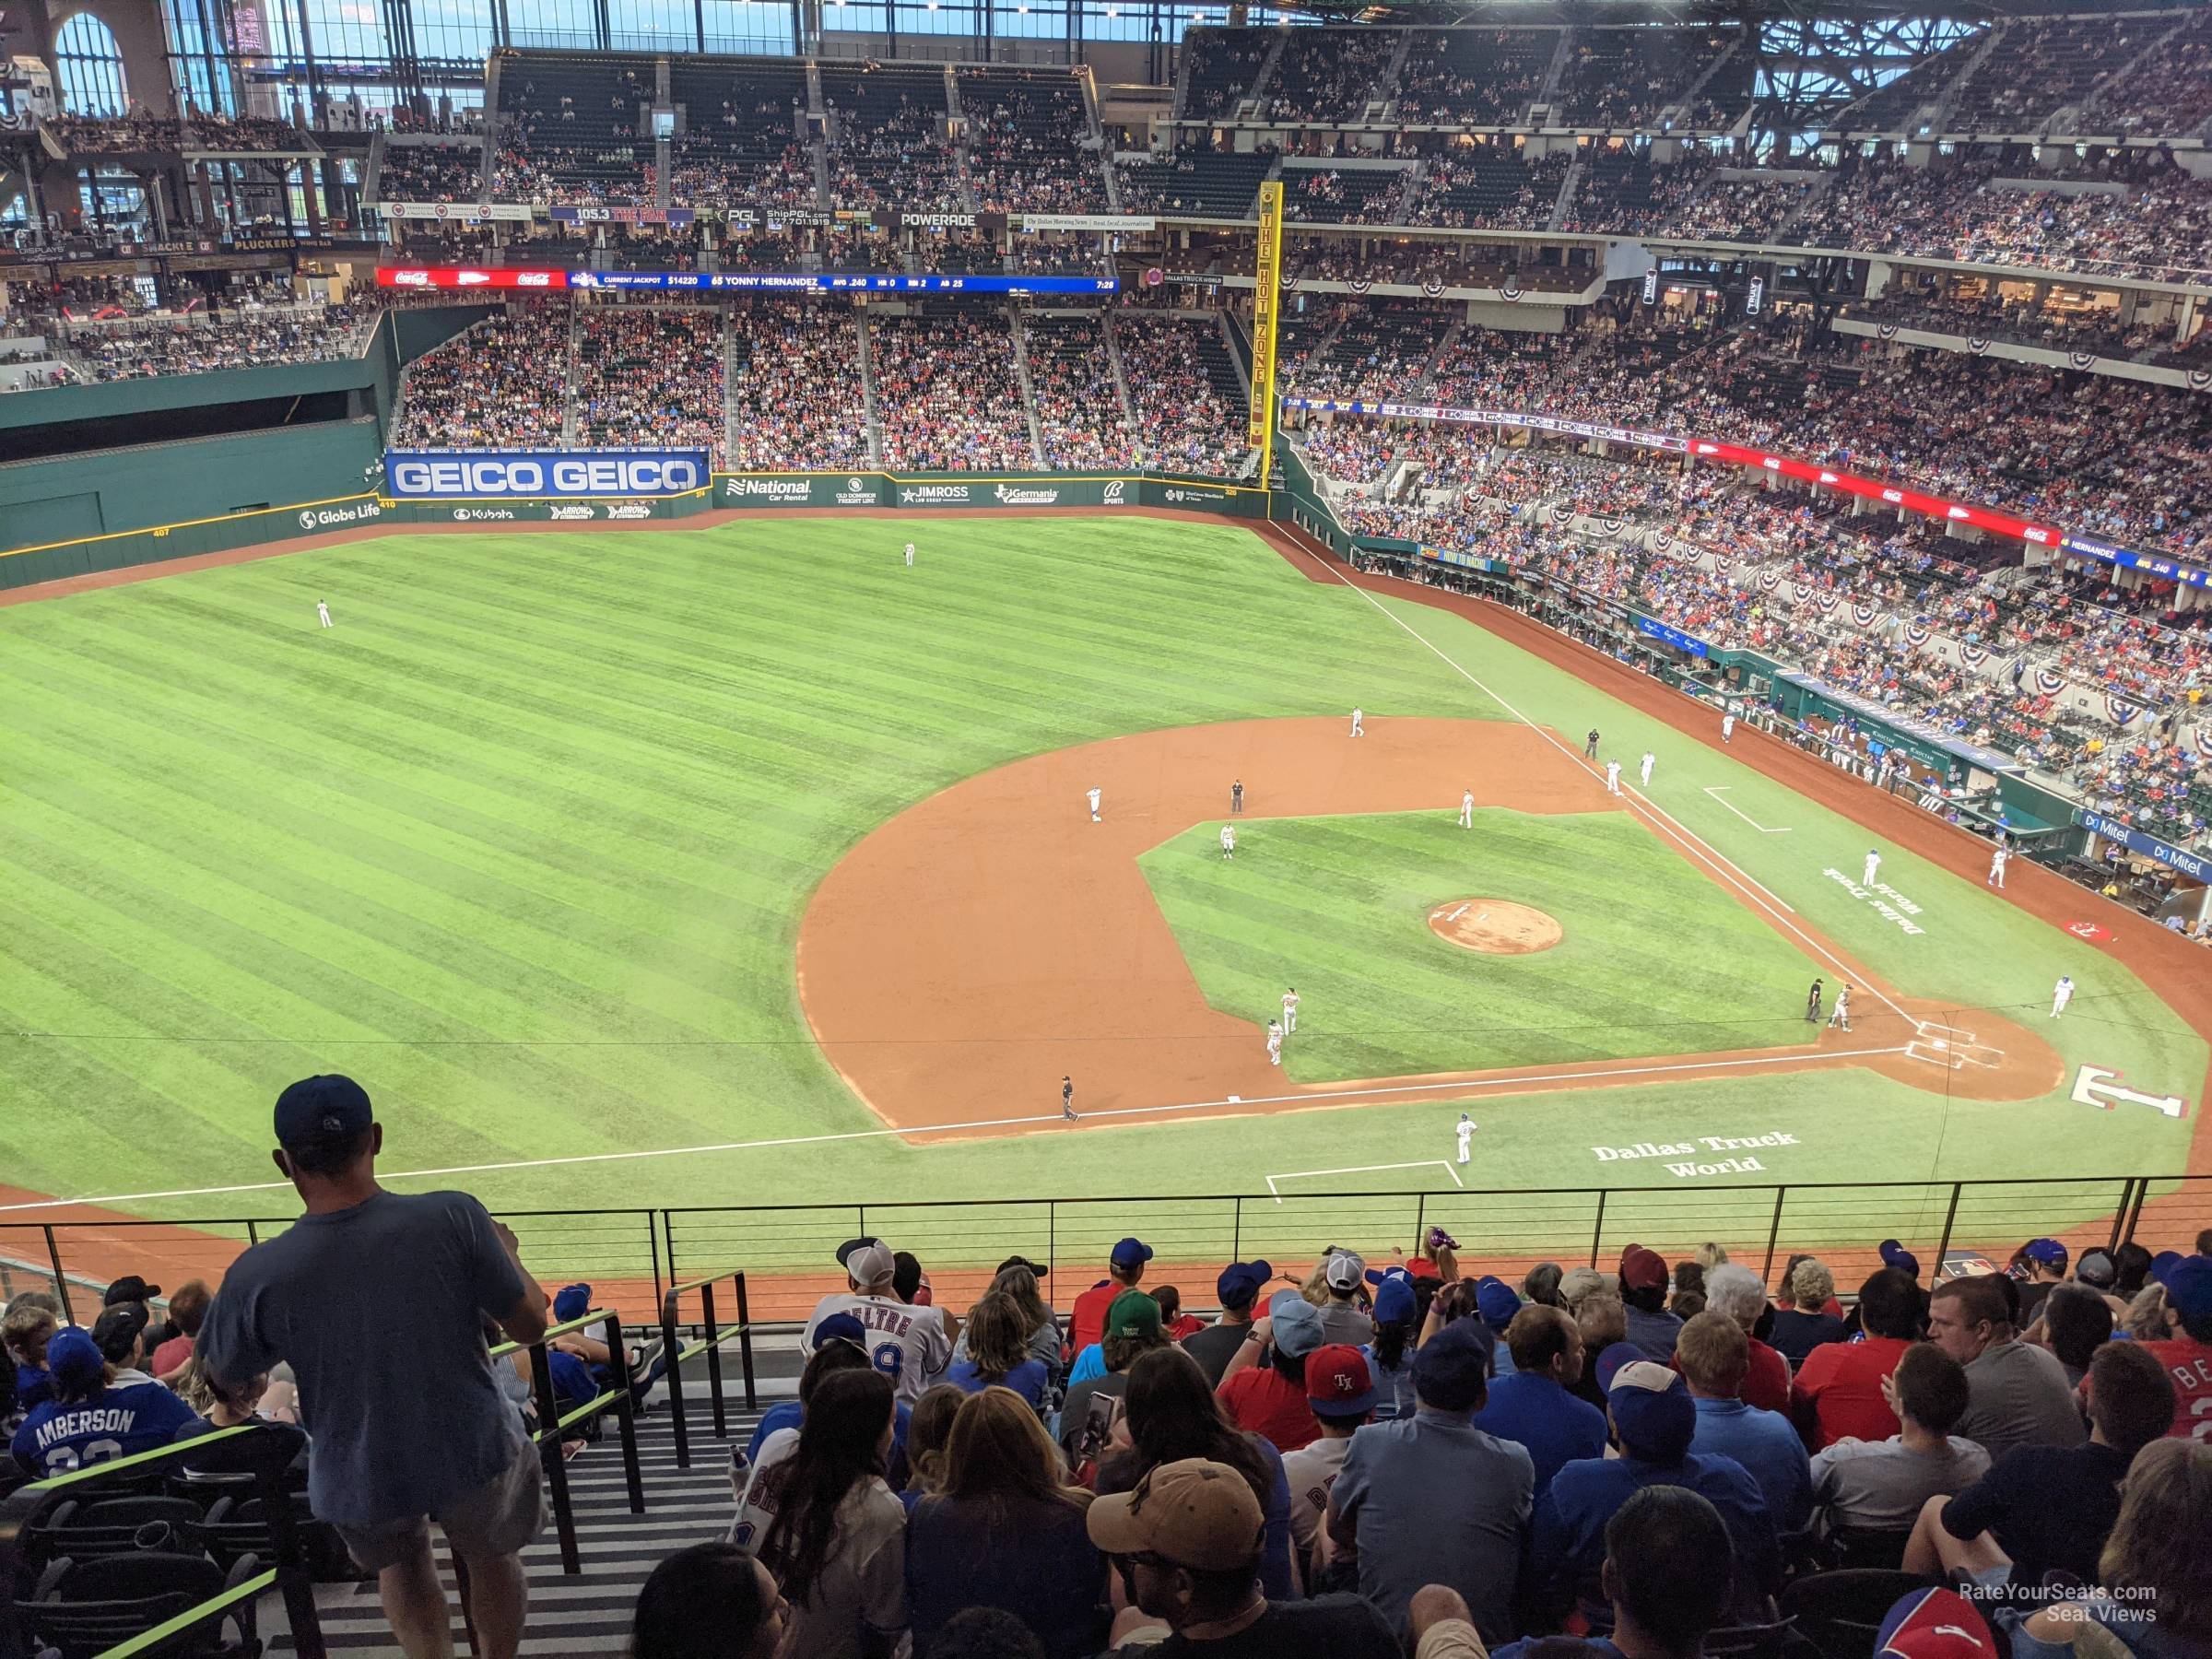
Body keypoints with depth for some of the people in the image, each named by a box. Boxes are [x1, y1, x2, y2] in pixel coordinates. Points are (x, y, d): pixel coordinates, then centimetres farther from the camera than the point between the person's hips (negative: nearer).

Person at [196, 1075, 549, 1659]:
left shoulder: (256, 1276, -22)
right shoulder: (454, 1217, -25)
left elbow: (224, 1376, 0)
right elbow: (530, 1325, -12)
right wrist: (506, 1253, 6)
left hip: (359, 1481, 1)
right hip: (473, 1455, 0)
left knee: (401, 1567, 34)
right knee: (493, 1558, 31)